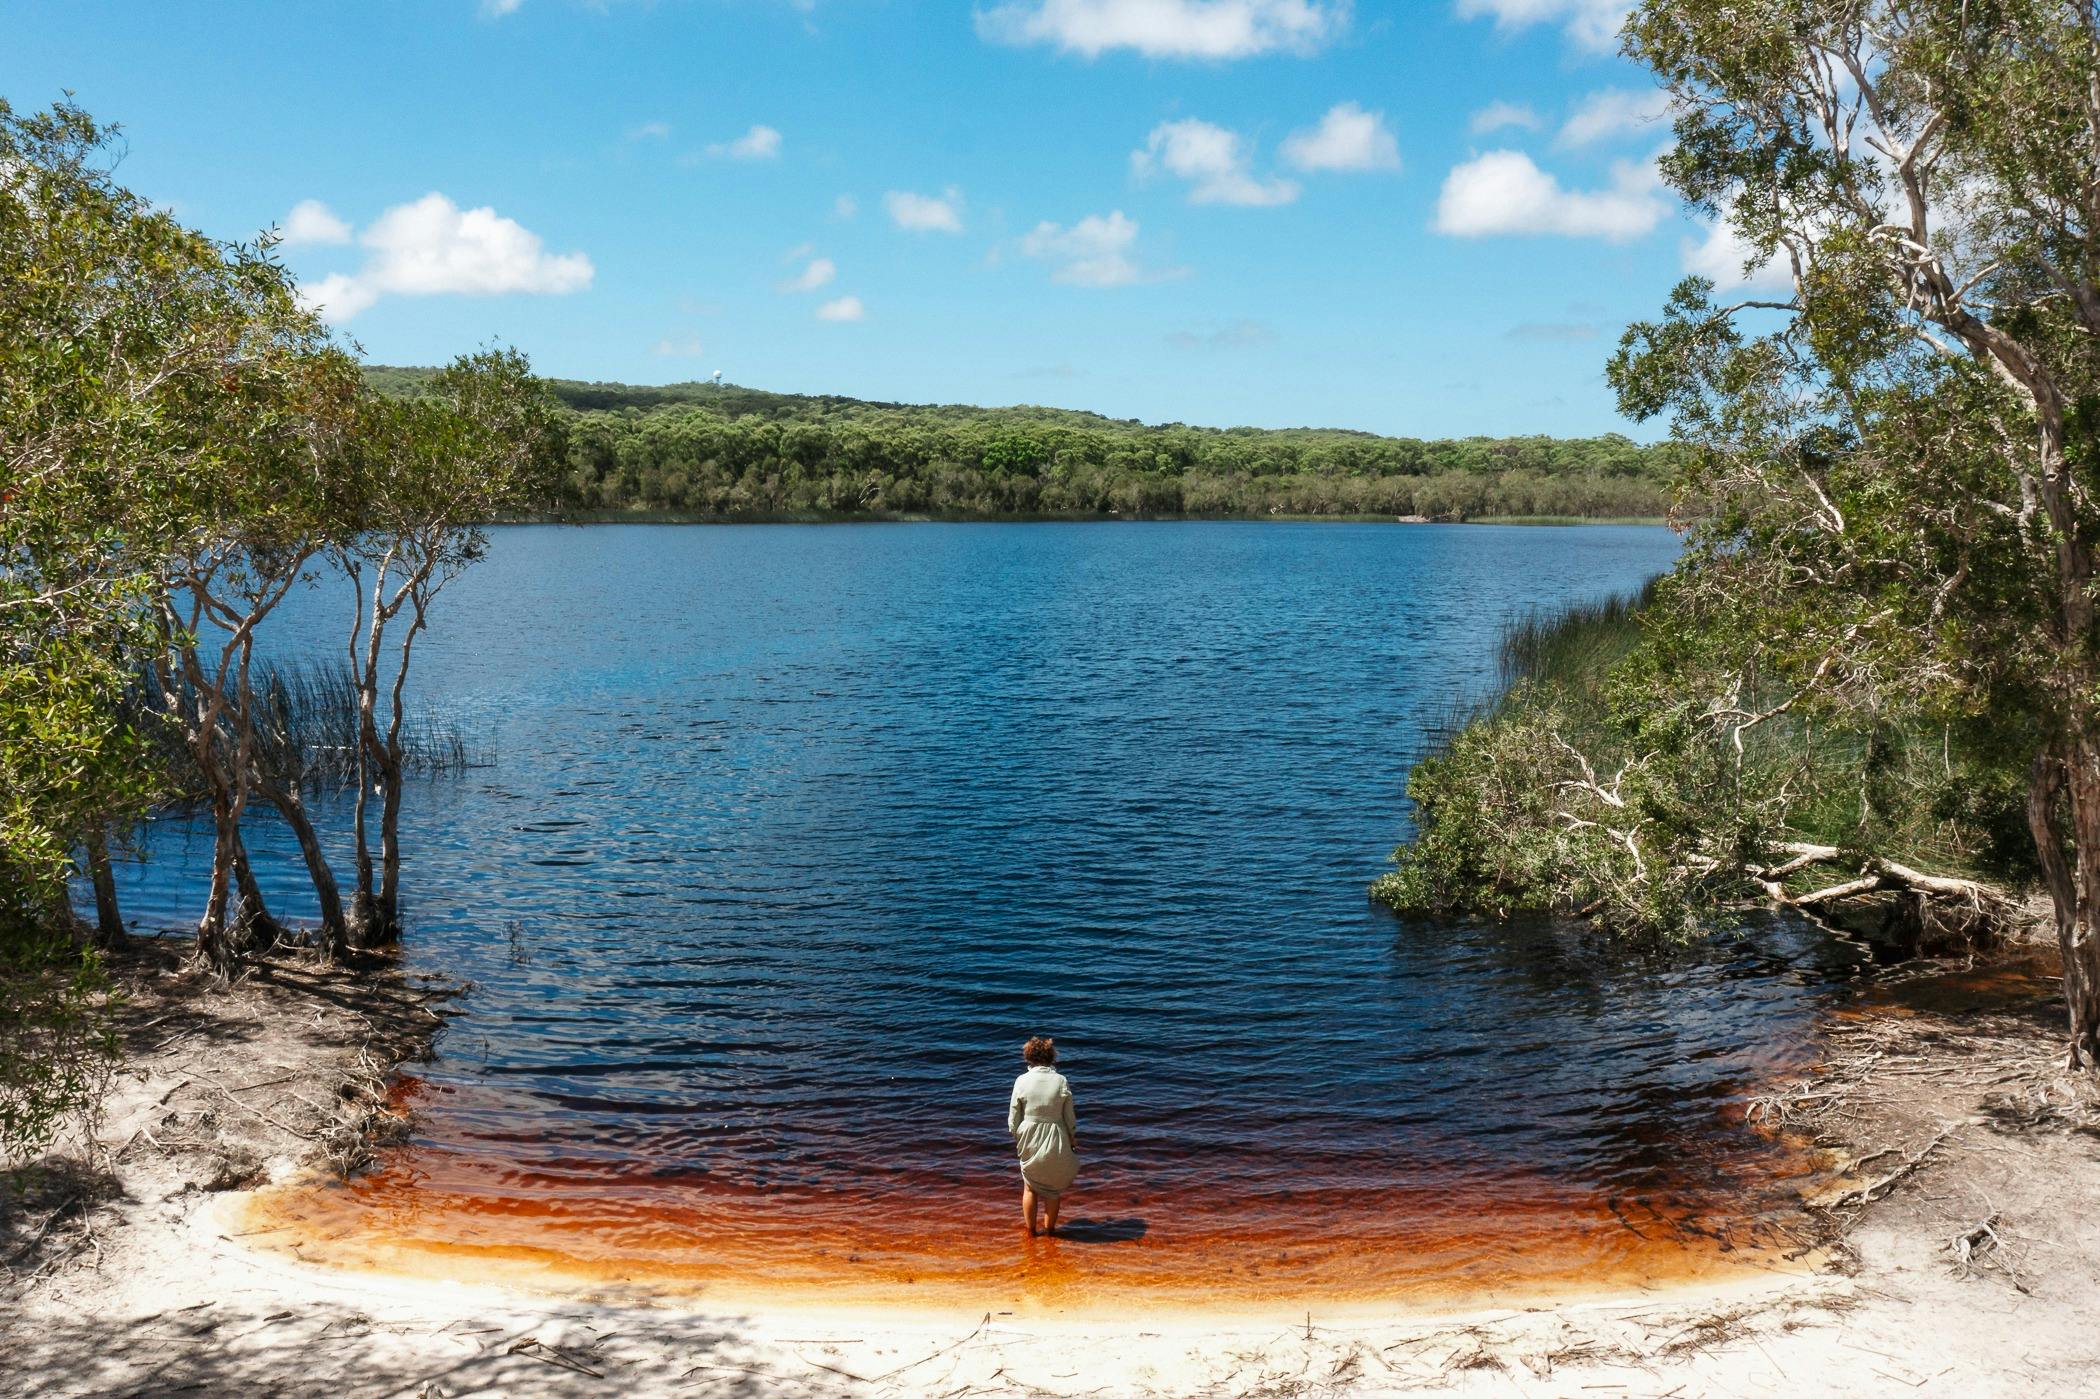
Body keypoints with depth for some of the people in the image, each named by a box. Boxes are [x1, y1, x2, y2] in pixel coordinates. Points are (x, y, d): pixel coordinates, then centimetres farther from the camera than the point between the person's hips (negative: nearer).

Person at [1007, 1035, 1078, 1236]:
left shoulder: (1022, 1081, -12)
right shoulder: (1061, 1082, -12)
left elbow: (1013, 1118, -5)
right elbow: (1069, 1118, -5)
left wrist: (1017, 1140, 11)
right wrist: (1073, 1140, 11)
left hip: (1029, 1141, 0)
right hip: (1055, 1143, 0)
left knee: (1030, 1187, 21)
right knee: (1053, 1188, 20)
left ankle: (1030, 1230, 30)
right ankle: (1049, 1228, 30)